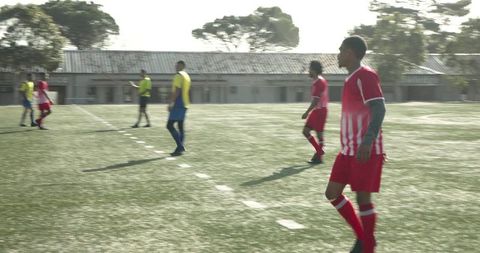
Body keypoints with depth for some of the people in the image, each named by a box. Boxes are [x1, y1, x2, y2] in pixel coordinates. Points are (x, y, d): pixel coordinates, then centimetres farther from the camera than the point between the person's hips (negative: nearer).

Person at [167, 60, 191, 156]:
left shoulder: (178, 75, -11)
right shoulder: (187, 76, 18)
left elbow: (177, 91, -20)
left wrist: (171, 103, -20)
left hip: (178, 104, -10)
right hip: (184, 104, 10)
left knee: (170, 125, -9)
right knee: (180, 126, 11)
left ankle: (180, 147, -15)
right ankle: (181, 148, 9)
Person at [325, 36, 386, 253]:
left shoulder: (366, 76, -13)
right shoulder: (351, 79, 16)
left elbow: (379, 111, -21)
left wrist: (367, 143, -29)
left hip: (366, 151, -9)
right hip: (348, 150, 9)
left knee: (363, 197, -3)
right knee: (332, 193, 8)